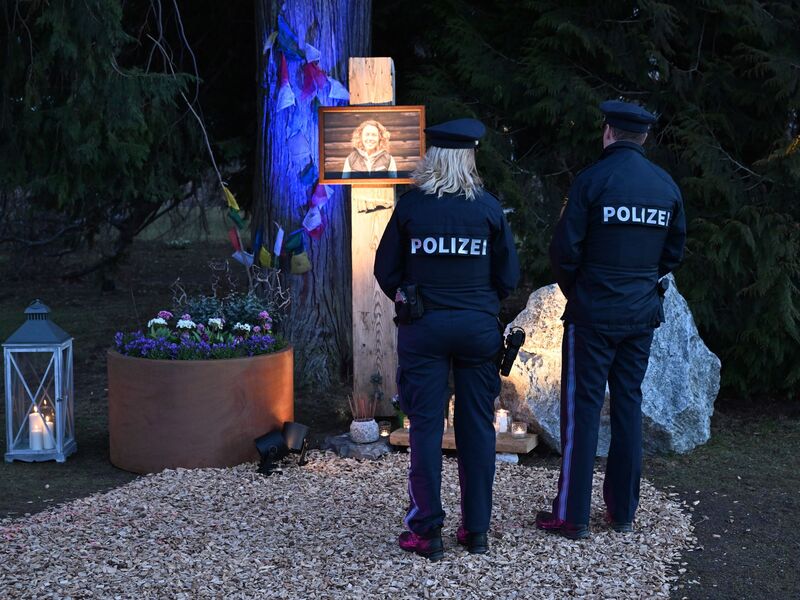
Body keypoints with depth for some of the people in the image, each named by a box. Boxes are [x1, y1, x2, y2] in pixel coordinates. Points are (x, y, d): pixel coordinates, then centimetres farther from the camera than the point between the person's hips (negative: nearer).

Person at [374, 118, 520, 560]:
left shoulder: (410, 205, -5)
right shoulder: (488, 207, -3)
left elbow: (385, 271, 0)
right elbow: (508, 276, 1)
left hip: (423, 327, -1)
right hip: (479, 326, 1)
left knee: (426, 426, 5)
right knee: (477, 426, 9)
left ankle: (427, 531, 7)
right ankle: (476, 528, 15)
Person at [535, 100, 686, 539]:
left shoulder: (592, 180, -11)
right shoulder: (667, 186, 5)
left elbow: (564, 249, -11)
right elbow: (674, 252, 12)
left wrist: (573, 290, 7)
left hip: (592, 315, -5)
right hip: (642, 314, 5)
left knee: (582, 408, 0)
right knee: (629, 405, 12)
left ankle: (572, 515, 3)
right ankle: (623, 511, 18)